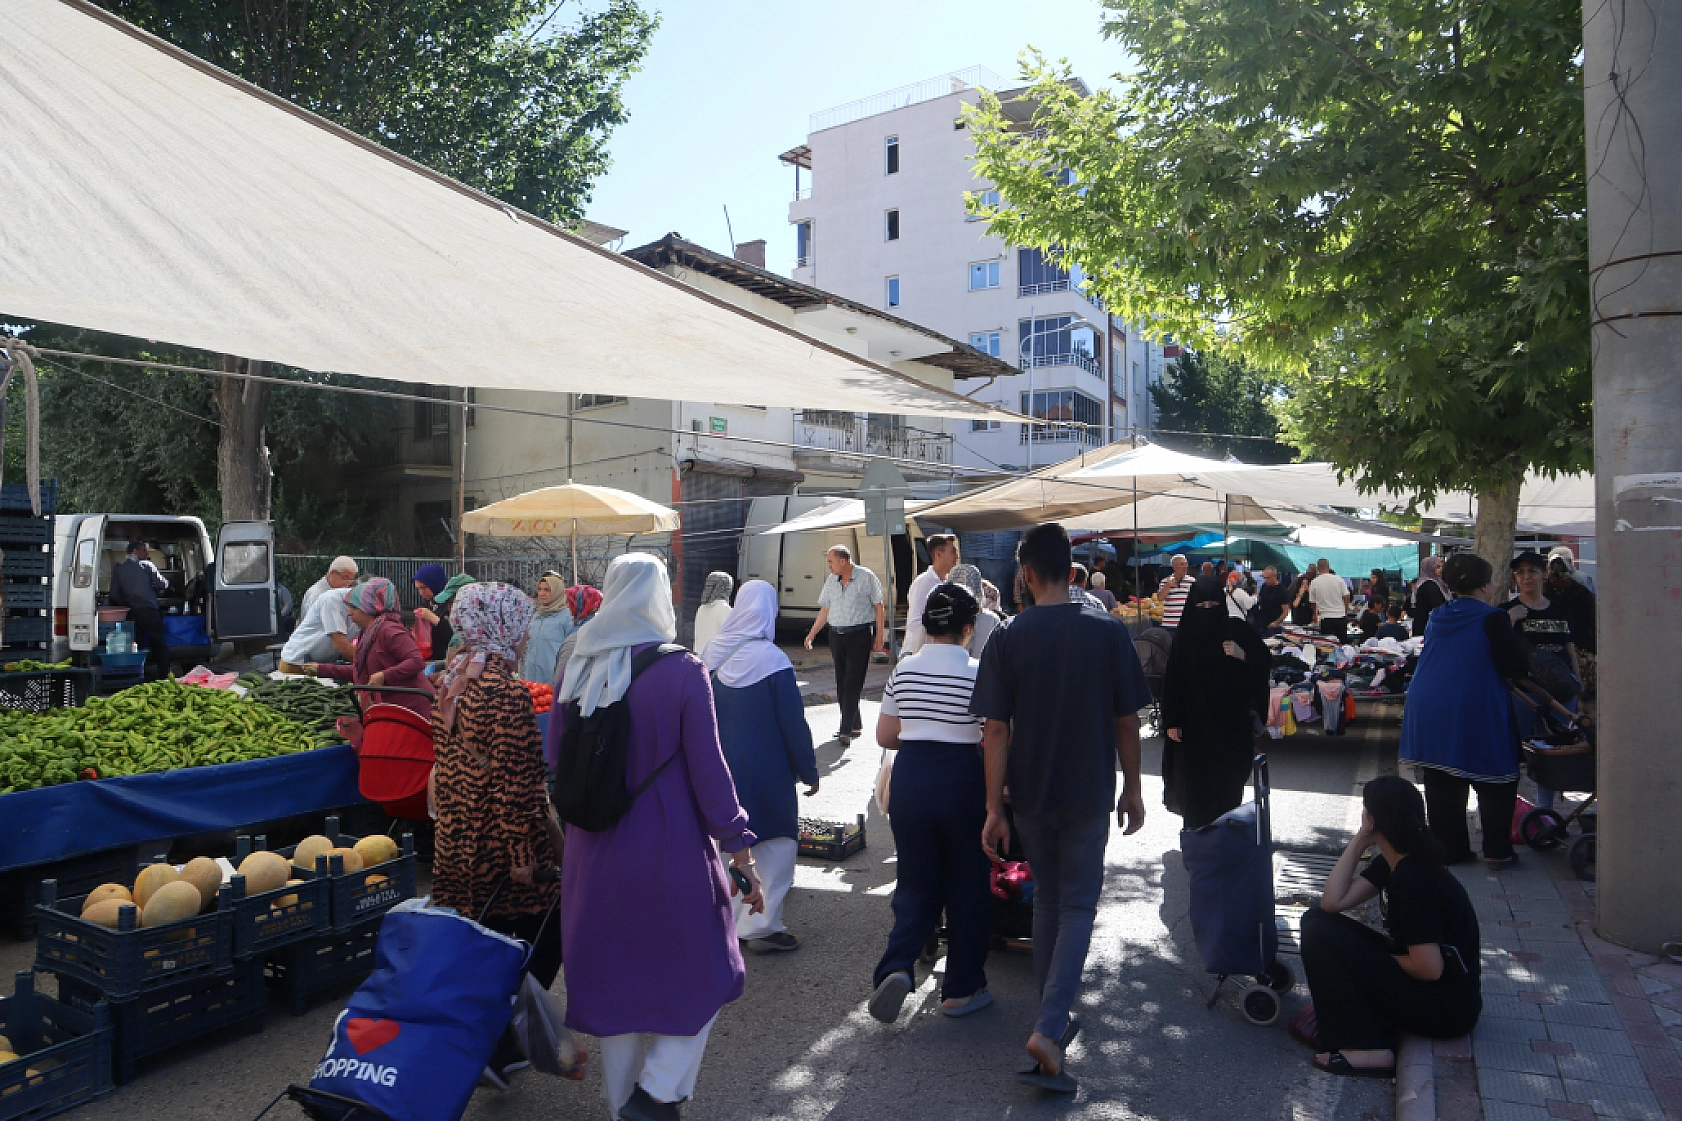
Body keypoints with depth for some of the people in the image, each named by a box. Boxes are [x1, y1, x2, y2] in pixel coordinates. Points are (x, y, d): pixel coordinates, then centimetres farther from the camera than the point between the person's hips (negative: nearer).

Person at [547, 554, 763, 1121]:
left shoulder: (577, 670, -1)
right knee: (704, 973, 16)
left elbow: (554, 758, 7)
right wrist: (744, 858, -7)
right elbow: (708, 772, -14)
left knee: (614, 978, 20)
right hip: (672, 852, -5)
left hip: (595, 855, 5)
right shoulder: (682, 671, -15)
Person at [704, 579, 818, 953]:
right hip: (766, 768, -6)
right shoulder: (771, 660, -20)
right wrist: (809, 771, -3)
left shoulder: (712, 652, -2)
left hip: (722, 766, 6)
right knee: (778, 843, 6)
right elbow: (794, 723, -14)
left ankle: (736, 920, 28)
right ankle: (762, 926, 6)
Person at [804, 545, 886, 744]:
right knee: (841, 683, 8)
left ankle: (846, 730, -10)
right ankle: (855, 725, 18)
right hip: (836, 635, 6)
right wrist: (811, 634, 15)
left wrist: (880, 636, -6)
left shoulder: (866, 577, -5)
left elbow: (878, 607, -2)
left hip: (860, 635, -6)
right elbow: (824, 610, 18)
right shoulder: (831, 581, 11)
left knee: (853, 683, -9)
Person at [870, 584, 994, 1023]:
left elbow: (884, 736, 8)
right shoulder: (977, 672, -9)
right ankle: (961, 990, 22)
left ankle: (897, 967, -1)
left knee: (917, 882, 17)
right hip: (962, 778, -3)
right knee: (967, 887, 13)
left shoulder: (904, 669, 3)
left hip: (910, 776, 3)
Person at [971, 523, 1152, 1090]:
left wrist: (994, 808, -4)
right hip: (1089, 794, -1)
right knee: (1078, 905, 9)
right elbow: (1127, 721, -5)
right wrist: (1132, 789, 8)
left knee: (1047, 899, 20)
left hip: (1030, 794, 1)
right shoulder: (1108, 631, -10)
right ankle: (1049, 1026, -4)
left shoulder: (1007, 638, -10)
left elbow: (996, 729, -10)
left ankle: (1053, 1010, 34)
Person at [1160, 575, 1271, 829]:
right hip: (1194, 721, 0)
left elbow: (1265, 663, 3)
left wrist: (1243, 655, -17)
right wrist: (1172, 721, -6)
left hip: (1231, 720, 0)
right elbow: (1172, 679, -3)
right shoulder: (1184, 634, -3)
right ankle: (1197, 829, 15)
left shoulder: (1237, 629, -2)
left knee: (1228, 779, 3)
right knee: (1196, 778, 1)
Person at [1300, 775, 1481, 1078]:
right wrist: (1358, 842, -2)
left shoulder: (1411, 877, -25)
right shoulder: (1391, 863, 5)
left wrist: (1378, 960, -9)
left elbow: (1429, 968, -26)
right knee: (1317, 919, 6)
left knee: (1320, 933, -17)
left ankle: (1368, 1048, -12)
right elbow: (1333, 902, -2)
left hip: (1447, 1008, -9)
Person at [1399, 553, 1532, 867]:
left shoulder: (1437, 617, 10)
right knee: (1496, 783, 7)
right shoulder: (1493, 618, -11)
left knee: (1440, 784, 9)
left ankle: (1448, 848, 15)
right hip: (1474, 714, -6)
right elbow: (1518, 667, -12)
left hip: (1428, 710, 6)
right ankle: (1497, 851, 10)